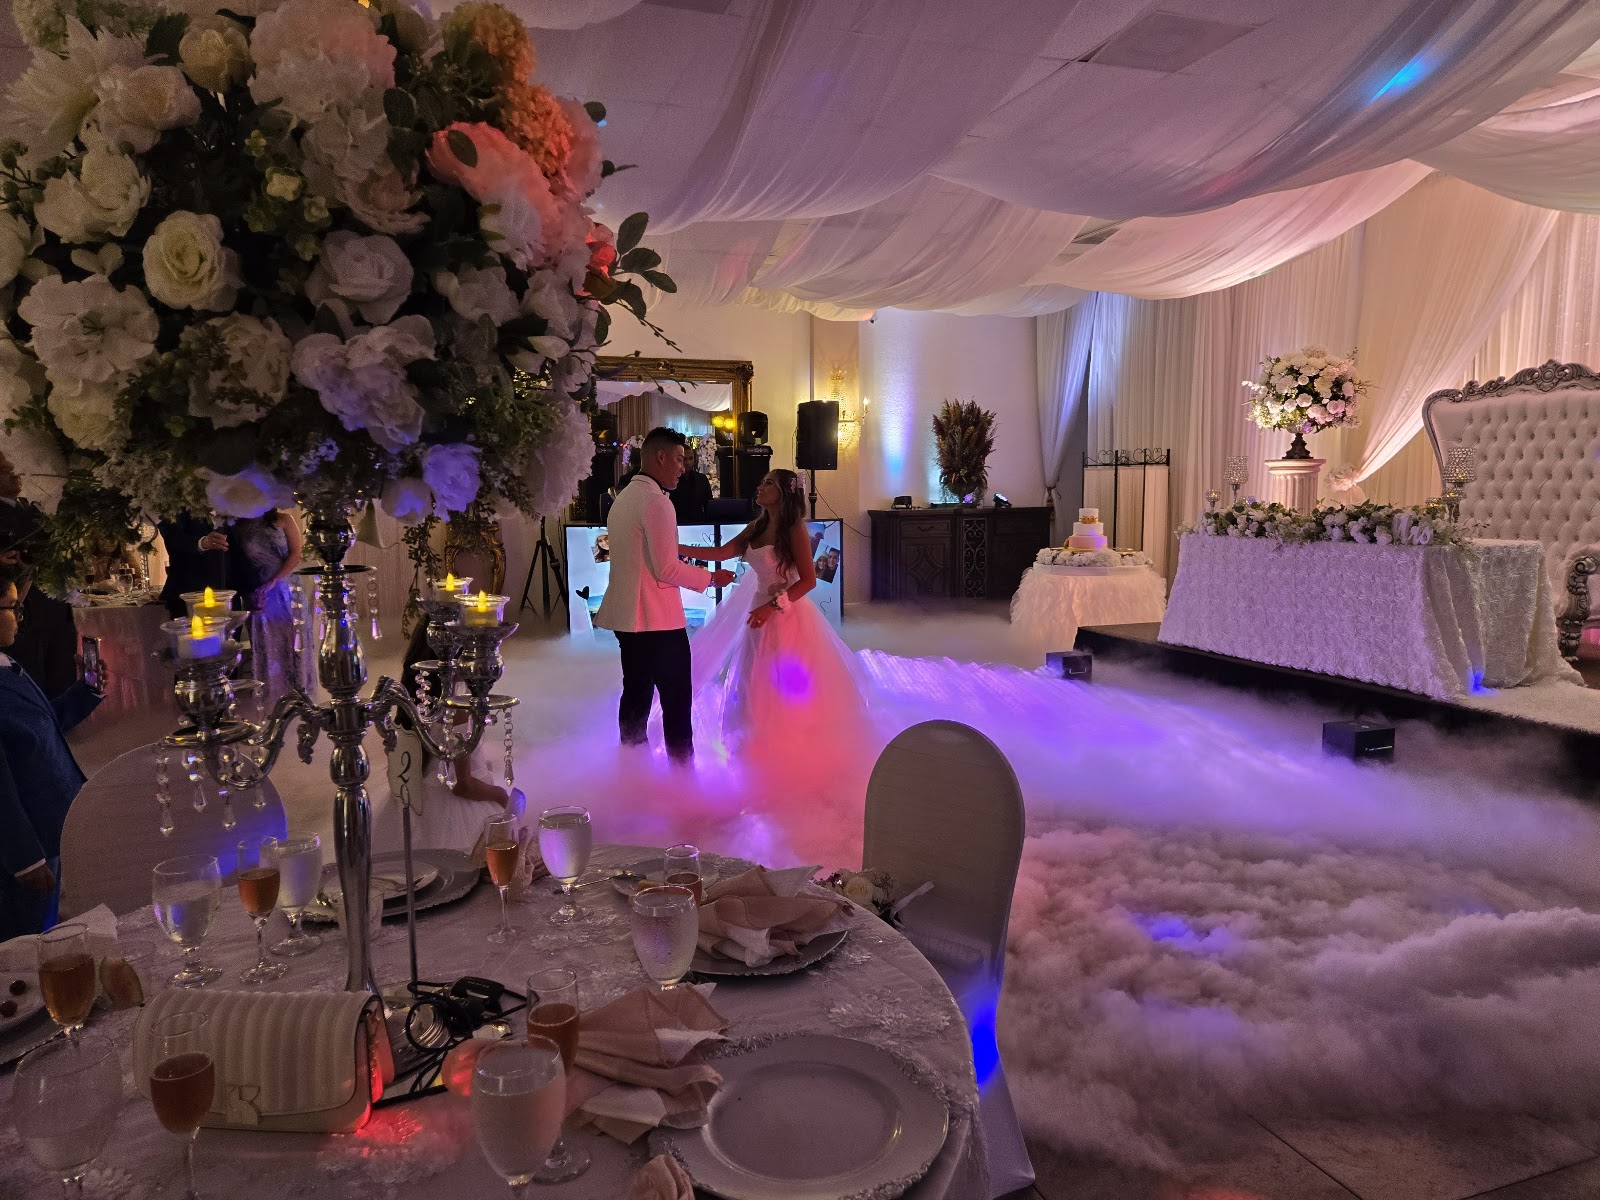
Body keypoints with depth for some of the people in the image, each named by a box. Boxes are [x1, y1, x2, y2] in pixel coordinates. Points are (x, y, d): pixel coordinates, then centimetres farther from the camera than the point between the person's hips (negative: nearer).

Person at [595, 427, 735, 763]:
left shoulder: (623, 498, 15)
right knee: (677, 699, -2)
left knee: (636, 694, 13)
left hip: (627, 616, 9)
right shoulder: (656, 502, -15)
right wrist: (710, 577, -6)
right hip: (659, 620, -9)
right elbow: (666, 569, -19)